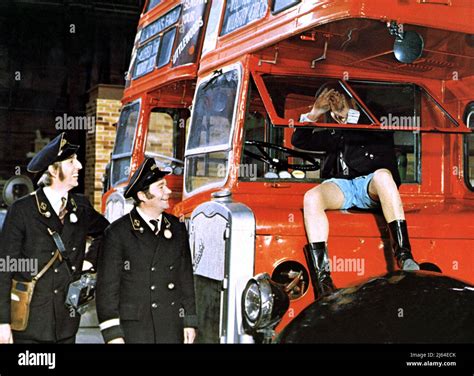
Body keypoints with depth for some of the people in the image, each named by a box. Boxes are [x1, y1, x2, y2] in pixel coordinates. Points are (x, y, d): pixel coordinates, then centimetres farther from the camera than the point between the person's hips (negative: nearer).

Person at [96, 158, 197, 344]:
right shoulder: (117, 233, -6)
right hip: (134, 331, -4)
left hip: (172, 329, 4)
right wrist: (112, 334, -10)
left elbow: (186, 278, 12)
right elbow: (107, 287, -7)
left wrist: (189, 321, 10)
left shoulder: (177, 228, 8)